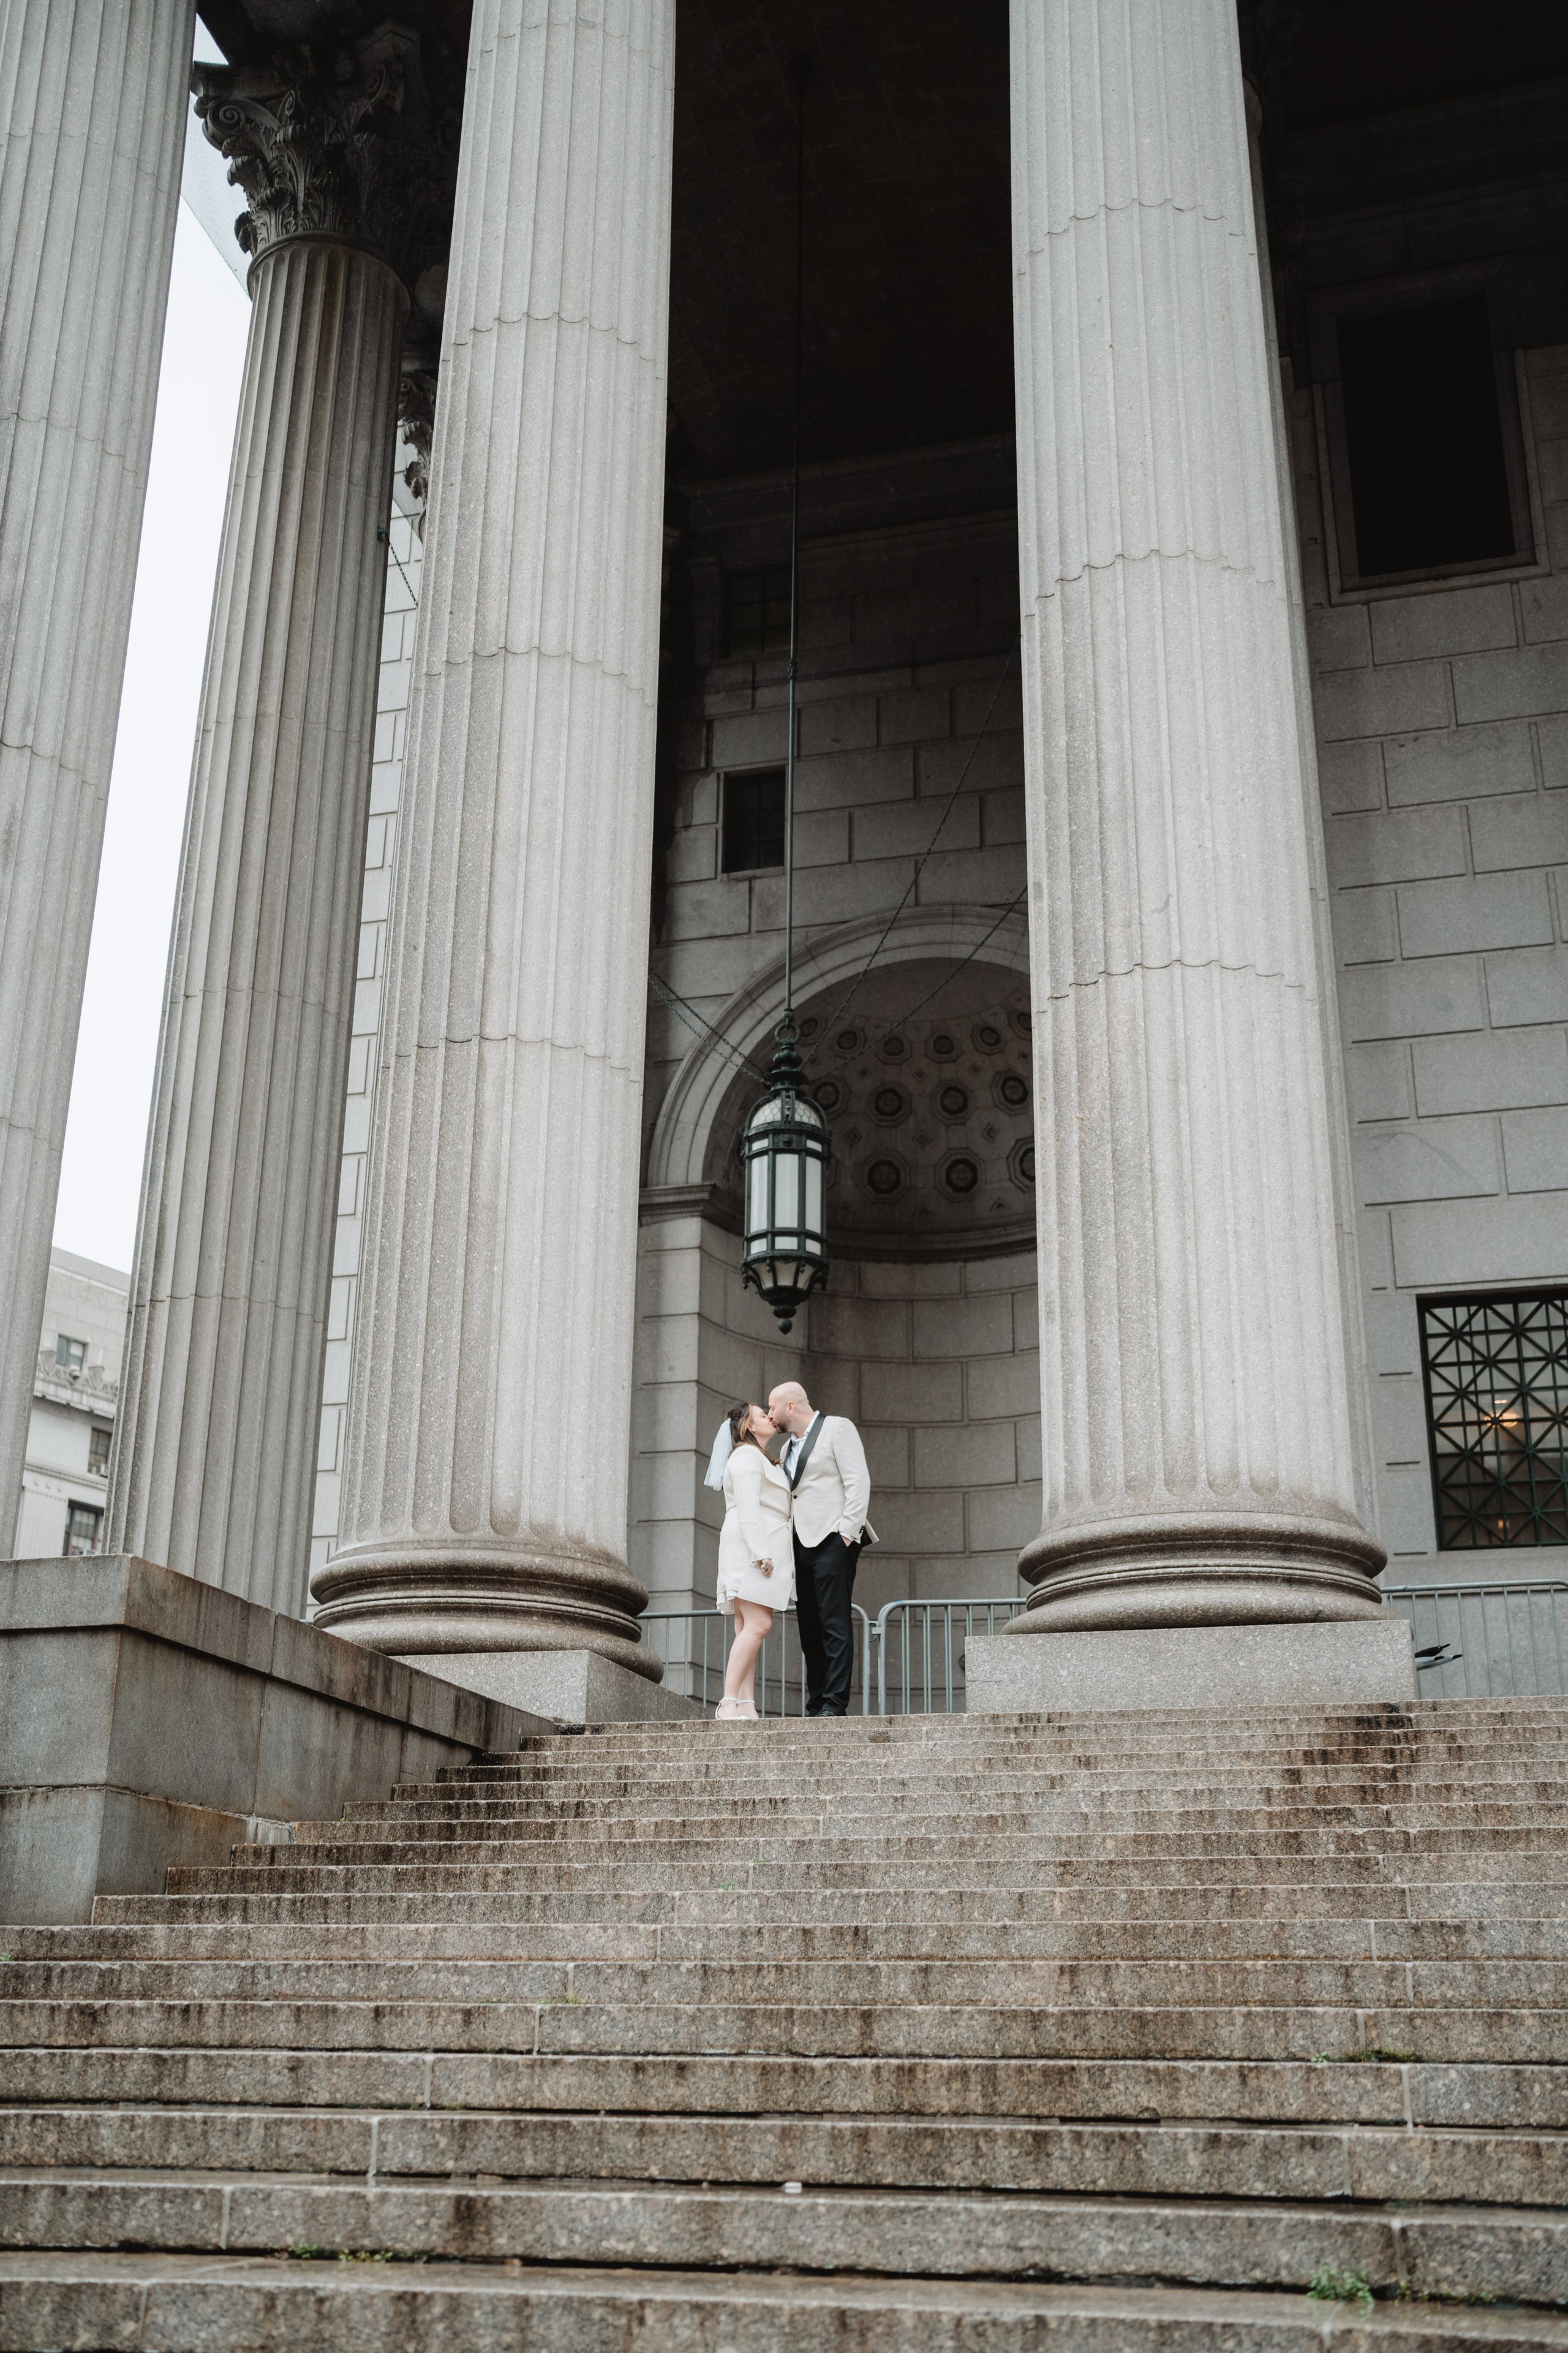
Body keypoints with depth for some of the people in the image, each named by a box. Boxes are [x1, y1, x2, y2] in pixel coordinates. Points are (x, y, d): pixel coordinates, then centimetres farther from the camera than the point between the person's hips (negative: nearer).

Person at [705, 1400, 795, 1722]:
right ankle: (729, 1702, -23)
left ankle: (746, 1704, -7)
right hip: (752, 1547, -10)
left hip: (760, 1549, 10)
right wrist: (761, 1553, -22)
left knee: (750, 1628, 0)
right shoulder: (747, 1456, -4)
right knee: (758, 1625, -19)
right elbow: (748, 1508, -14)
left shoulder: (759, 1459, 29)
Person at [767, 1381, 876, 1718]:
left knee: (835, 1625, -12)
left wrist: (847, 1532, -16)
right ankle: (816, 1706, 6)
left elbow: (858, 1482, -9)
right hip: (801, 1545, 8)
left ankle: (835, 1704, -15)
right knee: (809, 1630, 5)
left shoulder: (837, 1428, 0)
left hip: (831, 1541, -8)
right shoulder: (789, 1448, 23)